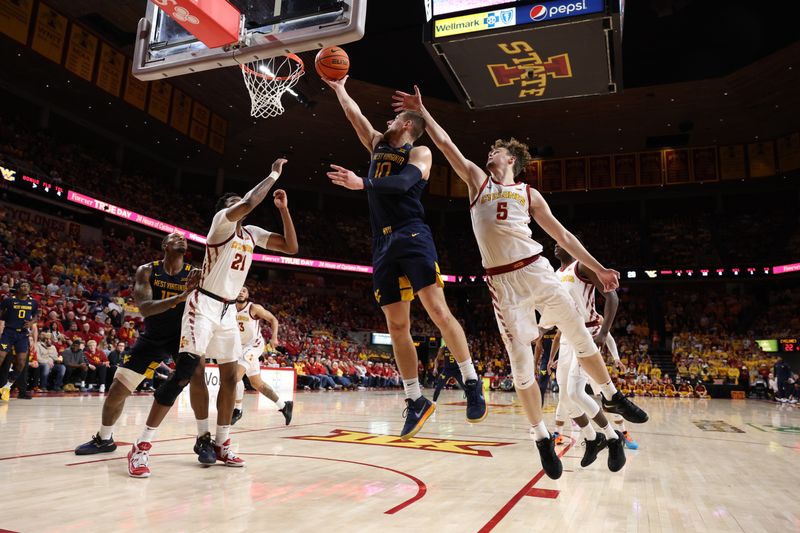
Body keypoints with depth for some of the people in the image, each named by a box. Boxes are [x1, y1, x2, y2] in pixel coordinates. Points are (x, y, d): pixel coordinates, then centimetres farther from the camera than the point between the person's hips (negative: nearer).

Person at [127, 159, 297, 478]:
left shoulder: (252, 233, 12)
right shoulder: (222, 220, -7)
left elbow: (291, 247, 8)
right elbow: (249, 203, -27)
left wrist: (283, 208, 3)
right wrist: (274, 174, -14)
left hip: (228, 310, 8)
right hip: (204, 305, -8)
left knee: (230, 376, 9)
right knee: (184, 372, -17)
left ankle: (221, 444, 21)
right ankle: (142, 446, -9)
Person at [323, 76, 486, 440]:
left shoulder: (419, 153, 5)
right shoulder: (377, 146, 24)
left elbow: (403, 182, -14)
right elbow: (353, 114, 32)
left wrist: (362, 183, -21)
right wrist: (339, 88, 38)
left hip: (412, 237, -6)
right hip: (383, 245, 6)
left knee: (437, 310, -16)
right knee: (397, 326, 1)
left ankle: (472, 383, -3)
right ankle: (415, 401, 9)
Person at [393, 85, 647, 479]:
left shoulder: (529, 194, 16)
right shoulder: (477, 180, 15)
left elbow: (561, 234, 16)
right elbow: (445, 143, 11)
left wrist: (597, 268, 14)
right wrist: (421, 112, 10)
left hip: (536, 270, 1)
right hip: (503, 282, -1)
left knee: (581, 337, 6)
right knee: (521, 362, 0)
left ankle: (611, 396, 31)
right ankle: (541, 436, 13)